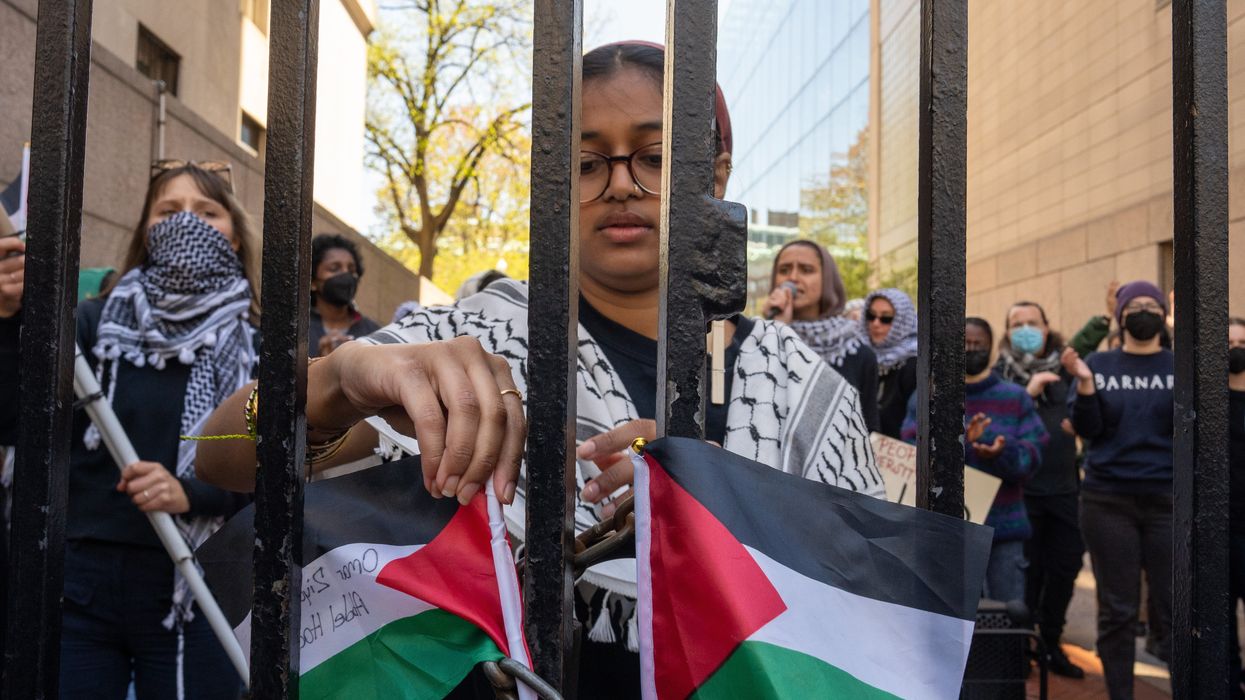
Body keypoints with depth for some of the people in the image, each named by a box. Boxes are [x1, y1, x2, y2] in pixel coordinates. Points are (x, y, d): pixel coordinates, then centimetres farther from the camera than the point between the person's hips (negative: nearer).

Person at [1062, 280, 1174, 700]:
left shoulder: (1179, 366, 7)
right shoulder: (1099, 365, 6)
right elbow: (1086, 430, -1)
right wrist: (1084, 383, -15)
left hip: (1168, 500, 0)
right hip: (1108, 502, 0)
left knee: (1171, 610, -1)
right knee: (1117, 610, 4)